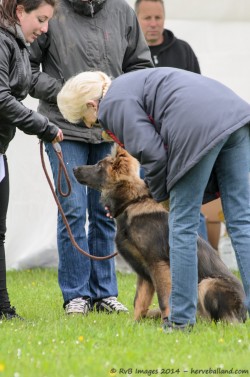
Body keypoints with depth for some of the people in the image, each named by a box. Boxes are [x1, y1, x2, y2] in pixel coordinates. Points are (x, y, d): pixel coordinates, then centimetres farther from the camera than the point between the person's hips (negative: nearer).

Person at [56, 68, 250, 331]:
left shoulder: (114, 104, 2)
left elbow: (152, 154, -7)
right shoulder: (129, 85, 30)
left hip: (200, 129, -9)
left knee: (183, 224, 1)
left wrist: (161, 194, 9)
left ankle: (180, 318, 4)